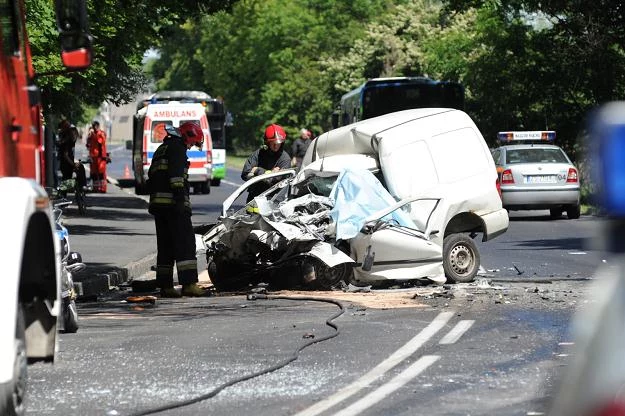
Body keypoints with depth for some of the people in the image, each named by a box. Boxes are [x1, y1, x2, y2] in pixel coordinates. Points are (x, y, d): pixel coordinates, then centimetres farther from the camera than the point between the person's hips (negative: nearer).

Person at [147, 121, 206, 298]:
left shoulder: (161, 149, 25)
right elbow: (176, 173, -17)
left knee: (165, 245, 10)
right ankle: (189, 284, -19)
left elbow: (151, 175, 25)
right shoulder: (177, 148, -4)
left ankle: (165, 286, 8)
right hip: (173, 203, -9)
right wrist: (180, 196, -22)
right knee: (185, 243, -11)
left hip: (157, 203, 9)